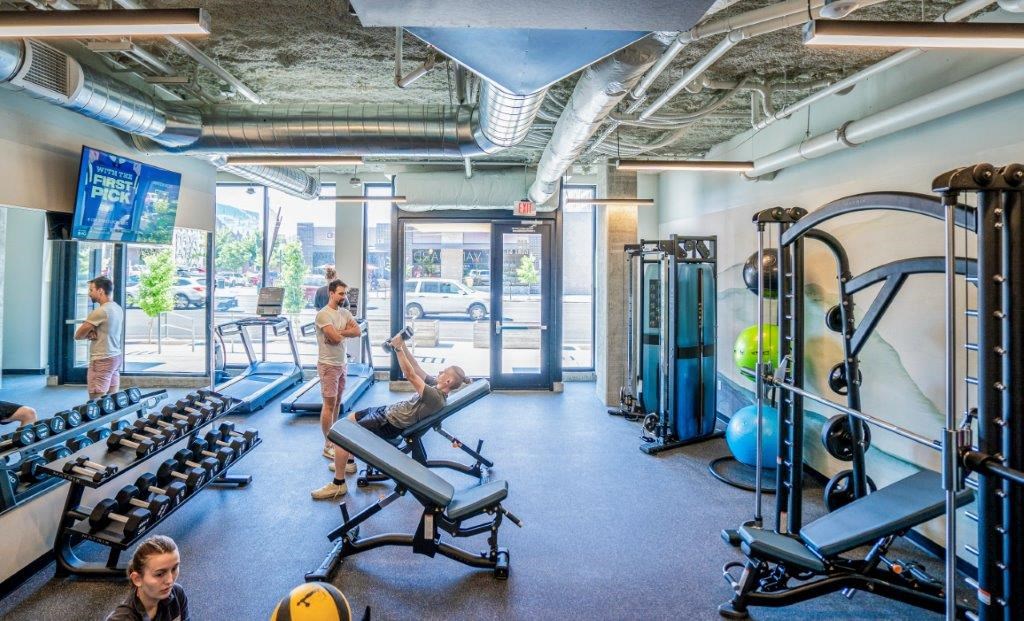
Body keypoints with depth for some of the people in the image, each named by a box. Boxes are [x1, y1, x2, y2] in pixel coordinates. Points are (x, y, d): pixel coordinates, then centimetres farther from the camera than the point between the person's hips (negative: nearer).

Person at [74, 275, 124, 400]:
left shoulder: (100, 311, -16)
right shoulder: (118, 309, 11)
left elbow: (78, 335, -9)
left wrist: (88, 334, 10)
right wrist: (91, 333, -2)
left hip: (102, 361, -9)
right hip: (115, 357, 9)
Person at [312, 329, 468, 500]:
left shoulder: (435, 398, -27)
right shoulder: (436, 386, 2)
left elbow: (411, 375, -30)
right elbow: (417, 369, 5)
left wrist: (398, 348, -28)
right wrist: (404, 345, -4)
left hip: (389, 424, -10)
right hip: (389, 411, 10)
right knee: (351, 418, 27)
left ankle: (338, 485, 0)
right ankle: (349, 463, 36)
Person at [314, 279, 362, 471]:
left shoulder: (345, 312, 9)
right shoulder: (323, 315, -16)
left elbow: (357, 331, -2)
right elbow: (335, 338, -24)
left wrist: (340, 331, -15)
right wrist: (347, 331, -5)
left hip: (342, 363, 8)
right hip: (329, 365, -8)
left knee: (337, 403, 15)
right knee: (329, 405, -4)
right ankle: (328, 446, 3)